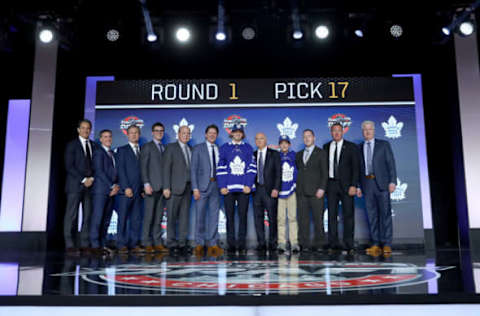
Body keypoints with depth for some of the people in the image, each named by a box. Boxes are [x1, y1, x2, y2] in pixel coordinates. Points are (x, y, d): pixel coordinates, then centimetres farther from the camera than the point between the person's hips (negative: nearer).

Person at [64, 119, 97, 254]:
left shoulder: (93, 145, 15)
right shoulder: (72, 145, 2)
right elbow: (69, 166, -6)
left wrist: (91, 178, -3)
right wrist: (83, 180, -11)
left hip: (90, 184, 5)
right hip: (75, 185, -4)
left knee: (88, 215, 2)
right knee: (72, 215, -4)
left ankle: (85, 244, 6)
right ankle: (70, 245, -1)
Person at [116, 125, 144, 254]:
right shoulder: (122, 150, 5)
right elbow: (121, 170, -3)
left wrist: (143, 188, 3)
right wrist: (126, 187, -12)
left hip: (139, 190, 4)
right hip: (126, 190, -4)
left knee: (136, 219, 4)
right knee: (123, 218, -2)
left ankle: (134, 244, 8)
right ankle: (121, 245, 3)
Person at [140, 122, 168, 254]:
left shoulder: (164, 148, 19)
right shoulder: (147, 147, 3)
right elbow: (143, 166, -4)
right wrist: (146, 184, -14)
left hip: (162, 187, 5)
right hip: (152, 186, -5)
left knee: (159, 217, 6)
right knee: (149, 216, -5)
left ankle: (157, 243, 9)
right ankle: (147, 244, 1)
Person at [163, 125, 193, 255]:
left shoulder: (191, 149, 16)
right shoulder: (171, 147, 1)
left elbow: (191, 168, 14)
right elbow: (166, 168, -5)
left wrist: (193, 187, 5)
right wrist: (166, 187, -12)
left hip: (188, 187, 5)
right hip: (175, 187, -5)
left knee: (185, 216, 6)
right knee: (172, 217, -1)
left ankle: (182, 243, 11)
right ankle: (172, 244, 6)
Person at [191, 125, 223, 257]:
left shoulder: (219, 150, 12)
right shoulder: (198, 149, 3)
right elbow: (194, 169, -2)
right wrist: (195, 188, -10)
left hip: (216, 186, 3)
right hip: (202, 186, -3)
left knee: (214, 215, 3)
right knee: (200, 216, 1)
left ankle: (212, 243, 9)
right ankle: (199, 244, 13)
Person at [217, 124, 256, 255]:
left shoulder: (248, 148, 11)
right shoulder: (224, 148, 10)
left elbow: (252, 167, 4)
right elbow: (220, 168, 4)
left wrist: (248, 185, -6)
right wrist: (222, 186, -5)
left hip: (244, 188, 0)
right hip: (228, 188, 0)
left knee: (243, 215, 1)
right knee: (230, 216, 2)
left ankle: (242, 244, 7)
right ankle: (231, 244, 7)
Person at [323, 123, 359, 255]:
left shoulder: (351, 147, 1)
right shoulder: (326, 147, 10)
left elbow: (355, 167, -3)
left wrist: (353, 185, -12)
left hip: (346, 184, -2)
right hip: (331, 184, 3)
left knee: (348, 214, -1)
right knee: (332, 214, 4)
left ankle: (349, 245, 5)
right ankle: (333, 244, 11)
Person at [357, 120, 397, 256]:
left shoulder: (384, 144, 7)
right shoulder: (359, 148, 13)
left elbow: (391, 163, 2)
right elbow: (358, 168, 12)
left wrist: (392, 181, -8)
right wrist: (357, 186, 5)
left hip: (381, 183, -2)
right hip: (367, 184, 2)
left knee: (385, 213, -3)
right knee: (371, 215, 2)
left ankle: (386, 244, 2)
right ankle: (375, 244, 6)